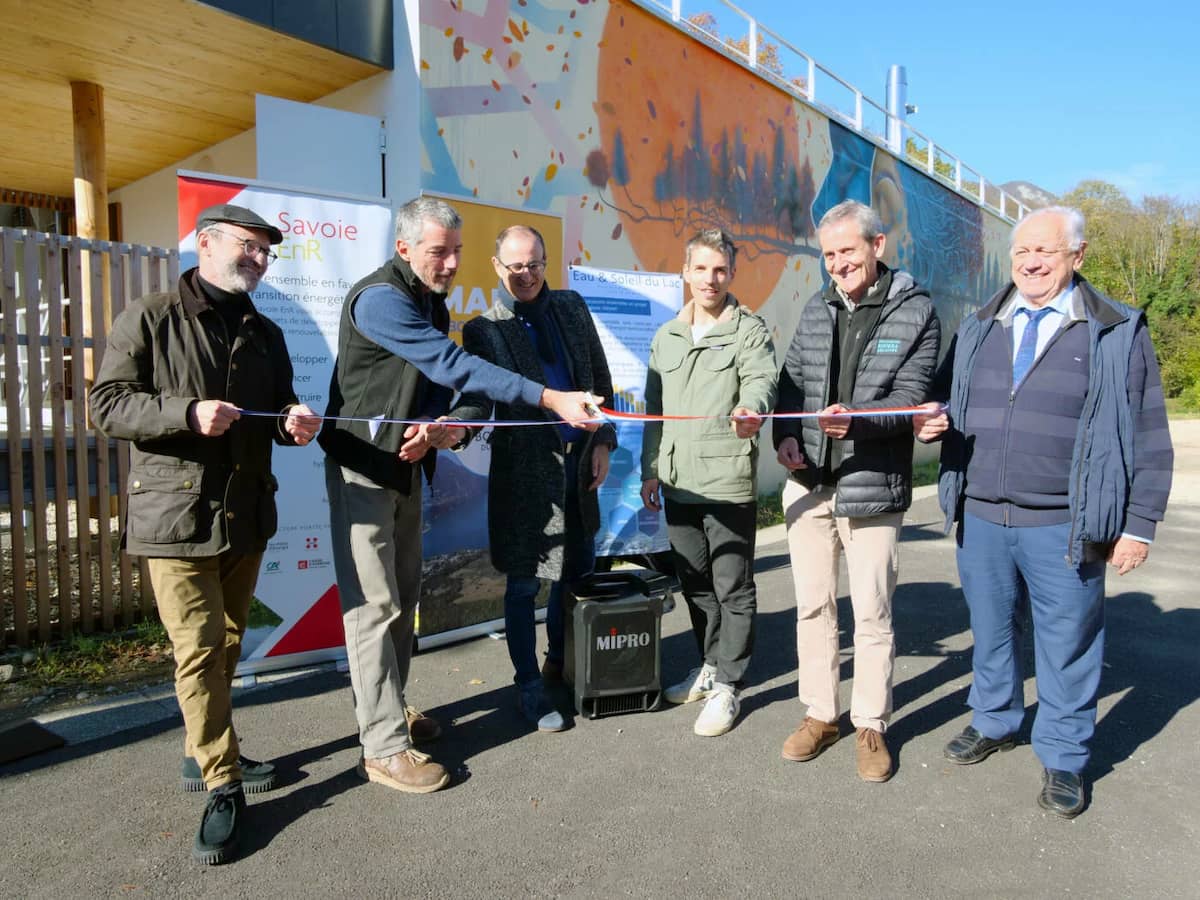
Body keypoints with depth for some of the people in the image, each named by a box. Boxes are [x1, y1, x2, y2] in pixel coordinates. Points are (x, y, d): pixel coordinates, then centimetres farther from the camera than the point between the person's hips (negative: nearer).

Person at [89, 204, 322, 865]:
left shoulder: (265, 333, 15)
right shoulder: (149, 319, -3)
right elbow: (106, 404, -7)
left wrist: (293, 422, -5)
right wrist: (187, 413, -22)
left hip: (246, 514, 6)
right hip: (176, 514, -6)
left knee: (227, 648, 15)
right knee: (199, 651, -6)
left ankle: (203, 754, 34)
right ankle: (224, 787, 7)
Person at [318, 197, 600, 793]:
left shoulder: (434, 303, 10)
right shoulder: (380, 298, -19)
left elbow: (438, 381, 8)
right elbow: (454, 367, -29)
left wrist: (440, 427, -16)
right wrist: (550, 398, -34)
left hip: (408, 462, 9)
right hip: (363, 467, -8)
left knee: (404, 595, 15)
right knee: (374, 604, -5)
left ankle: (388, 709, 30)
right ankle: (384, 749, 4)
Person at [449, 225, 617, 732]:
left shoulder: (571, 307, 9)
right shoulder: (484, 329, -3)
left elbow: (600, 377, 12)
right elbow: (476, 400, -11)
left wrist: (602, 440, 4)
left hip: (579, 461, 4)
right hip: (525, 467, -4)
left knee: (578, 570, 15)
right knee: (524, 582, 4)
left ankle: (560, 661, 38)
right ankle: (529, 686, 21)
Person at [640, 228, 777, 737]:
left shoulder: (750, 331, -3)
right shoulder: (665, 337, 14)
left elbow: (762, 380, -21)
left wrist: (749, 410, -44)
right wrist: (650, 469, 14)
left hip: (729, 481, -5)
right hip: (677, 483, 6)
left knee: (733, 589, 3)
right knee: (694, 583, 17)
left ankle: (727, 688, 16)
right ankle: (710, 667, 34)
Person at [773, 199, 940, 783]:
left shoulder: (916, 311, -2)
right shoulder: (816, 310, 11)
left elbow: (909, 396, -10)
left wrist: (856, 421, -29)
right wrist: (785, 435, -5)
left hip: (872, 488, -4)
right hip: (807, 484, 5)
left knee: (872, 613, 5)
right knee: (812, 605, 12)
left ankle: (871, 725, 23)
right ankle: (820, 715, 28)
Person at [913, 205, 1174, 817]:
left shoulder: (1118, 334, -1)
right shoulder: (978, 329, 10)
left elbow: (1147, 438, -1)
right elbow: (945, 398, 18)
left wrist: (1139, 525, -4)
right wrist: (931, 418, -6)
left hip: (1064, 529, -3)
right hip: (980, 519, 4)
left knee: (1066, 645, 8)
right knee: (991, 631, 17)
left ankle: (1063, 757, 27)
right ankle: (994, 722, 38)